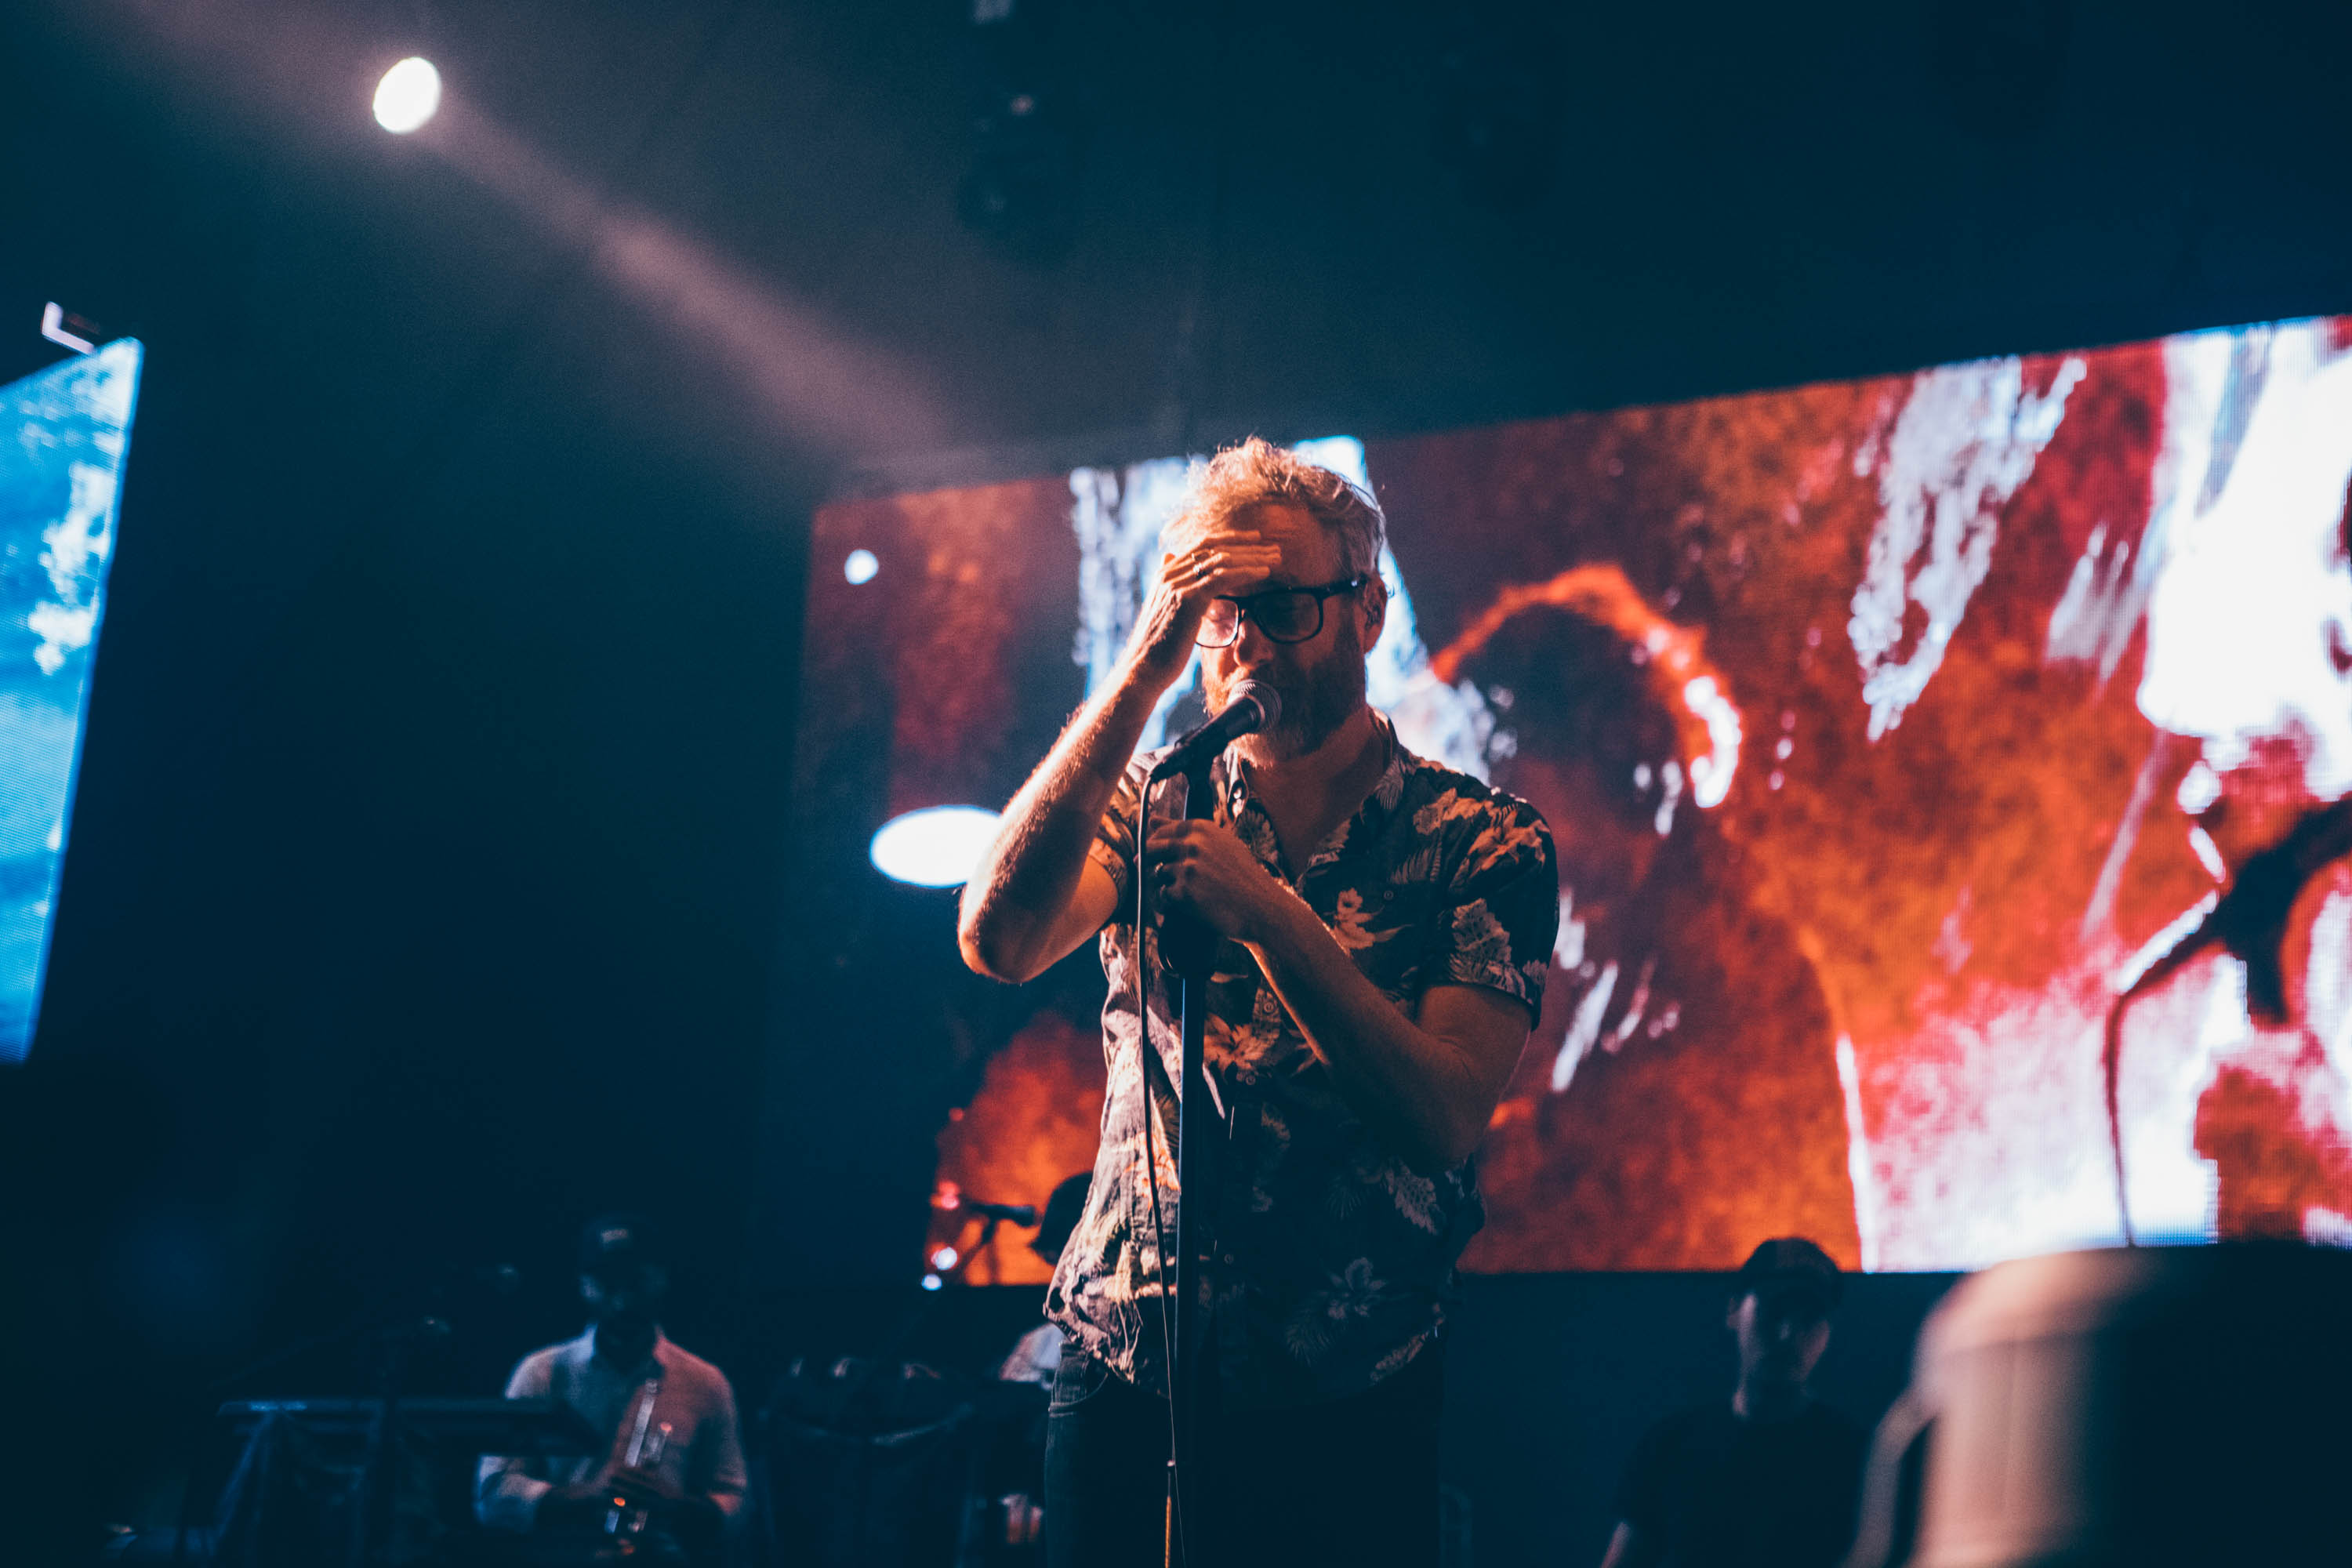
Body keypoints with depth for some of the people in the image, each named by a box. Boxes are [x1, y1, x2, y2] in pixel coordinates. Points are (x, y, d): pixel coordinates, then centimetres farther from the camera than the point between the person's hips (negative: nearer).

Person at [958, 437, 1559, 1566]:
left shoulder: (1483, 844, -2)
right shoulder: (1151, 806, 7)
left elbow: (1442, 1122, -14)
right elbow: (996, 943, -13)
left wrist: (1264, 912, -22)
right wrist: (1141, 676, -16)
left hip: (1345, 1421, -2)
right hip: (1118, 1384, 2)